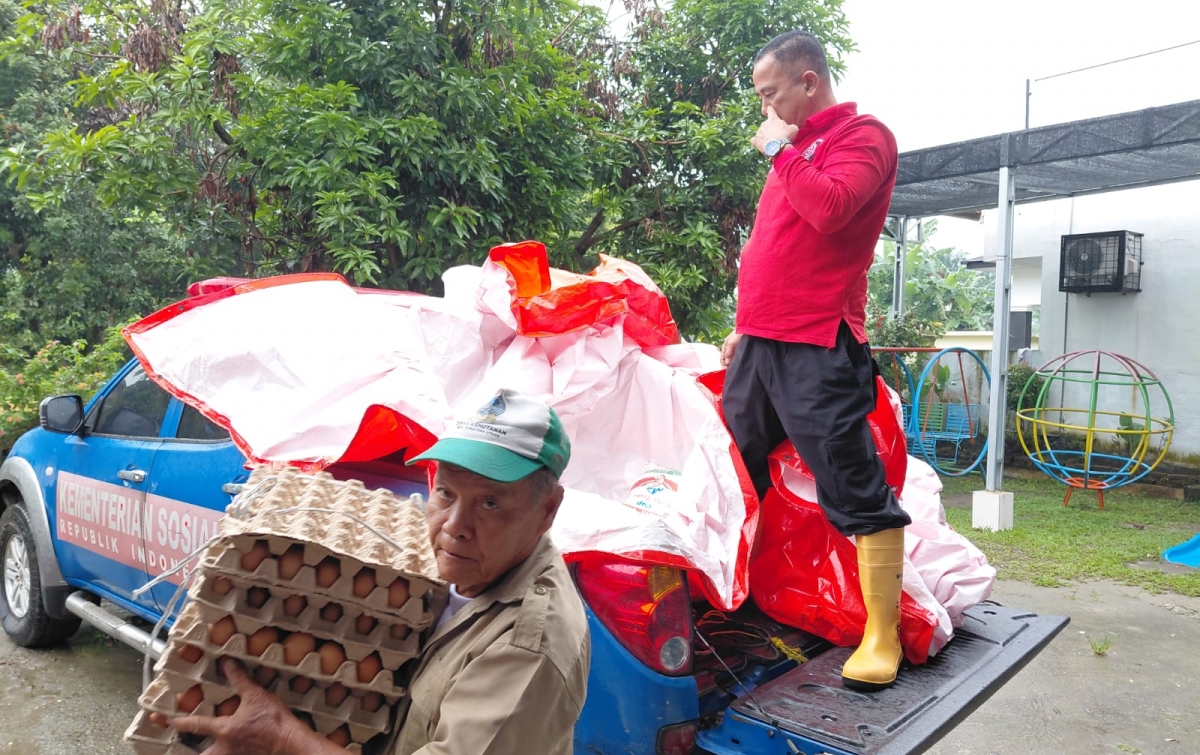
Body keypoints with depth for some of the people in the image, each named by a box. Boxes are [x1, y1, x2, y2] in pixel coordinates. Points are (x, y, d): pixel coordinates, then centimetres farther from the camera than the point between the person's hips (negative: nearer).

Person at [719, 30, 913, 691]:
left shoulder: (863, 136, -3)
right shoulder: (793, 147, 22)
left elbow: (829, 209, -23)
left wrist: (781, 150, -8)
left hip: (815, 348, -9)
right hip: (759, 343, 9)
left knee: (855, 489, -6)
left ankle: (882, 636, 1)